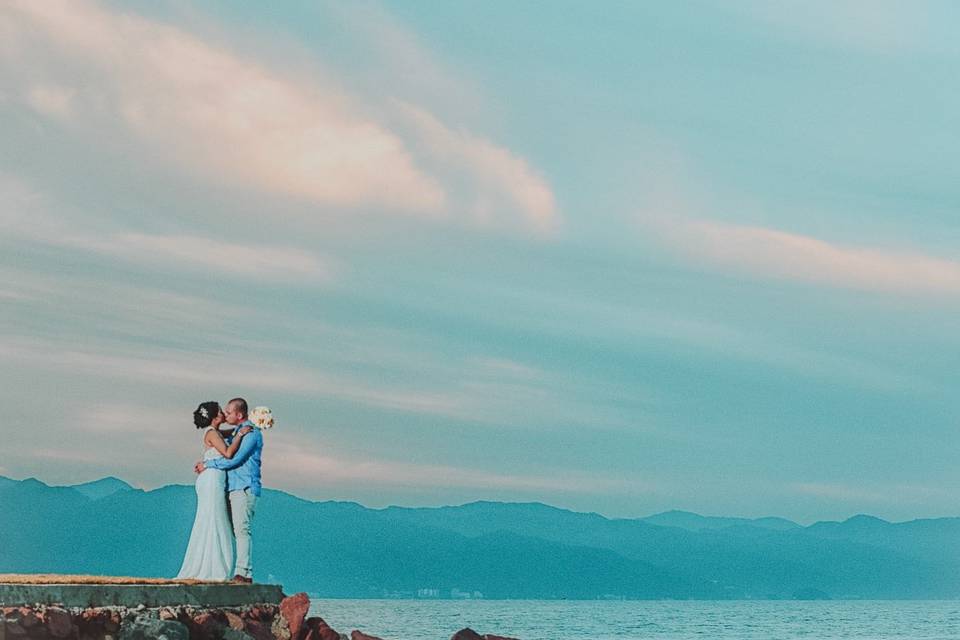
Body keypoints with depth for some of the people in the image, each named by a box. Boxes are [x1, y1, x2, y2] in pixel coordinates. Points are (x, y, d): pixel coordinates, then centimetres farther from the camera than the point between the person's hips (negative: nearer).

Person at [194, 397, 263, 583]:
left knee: (242, 529, -13)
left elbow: (234, 459, -16)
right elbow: (227, 454, 30)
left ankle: (244, 573, -16)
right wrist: (204, 464, 14)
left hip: (244, 488, -9)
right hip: (233, 487, 9)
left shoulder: (251, 432, -9)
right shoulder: (237, 432, 22)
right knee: (235, 530, 5)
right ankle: (243, 573, 4)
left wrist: (207, 465, -7)